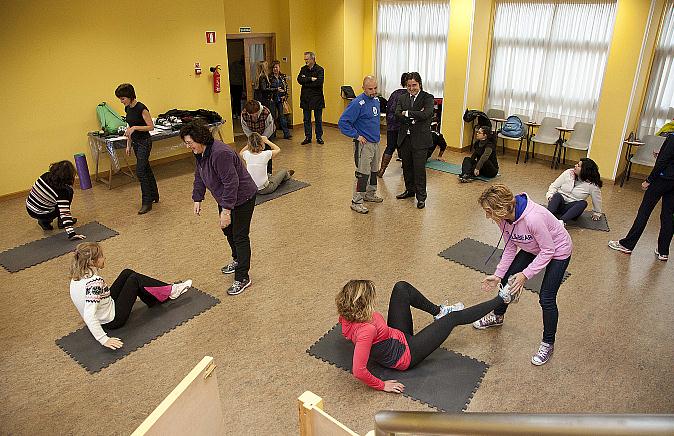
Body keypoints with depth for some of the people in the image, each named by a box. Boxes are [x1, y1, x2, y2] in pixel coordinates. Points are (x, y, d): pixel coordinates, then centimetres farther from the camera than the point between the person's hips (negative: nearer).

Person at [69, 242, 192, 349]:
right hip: (112, 320, -9)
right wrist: (104, 339, -35)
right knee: (135, 280, -5)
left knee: (127, 273, 9)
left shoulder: (78, 275, -7)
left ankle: (156, 298, 23)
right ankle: (170, 292, 13)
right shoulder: (94, 282, -33)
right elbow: (89, 316, -38)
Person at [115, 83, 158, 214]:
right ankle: (154, 196, 27)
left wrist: (135, 127, -28)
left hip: (145, 142, -9)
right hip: (136, 142, 9)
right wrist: (128, 145, 15)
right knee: (146, 169, 16)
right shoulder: (127, 108, 7)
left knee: (140, 171, -11)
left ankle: (147, 203, -4)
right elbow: (130, 127, 15)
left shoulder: (141, 108, -19)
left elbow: (151, 126, -17)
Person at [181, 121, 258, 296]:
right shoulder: (200, 153, -1)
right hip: (225, 198, 10)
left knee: (240, 236, -5)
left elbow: (231, 183, -32)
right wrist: (197, 199, 7)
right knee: (228, 231, 23)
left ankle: (242, 278, 3)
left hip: (242, 198, -10)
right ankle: (237, 260, 45)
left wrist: (226, 210, -31)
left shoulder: (220, 153, -32)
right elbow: (199, 176, 11)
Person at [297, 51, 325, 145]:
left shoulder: (320, 69, -4)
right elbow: (299, 80, -5)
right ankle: (308, 137, 14)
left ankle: (319, 137, 14)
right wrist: (311, 79, -15)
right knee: (306, 119, 7)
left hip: (317, 98, -4)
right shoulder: (303, 69, 9)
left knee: (318, 119, 5)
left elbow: (319, 81, -19)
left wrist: (306, 81, -11)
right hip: (305, 98, 4)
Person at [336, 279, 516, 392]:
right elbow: (358, 371, -40)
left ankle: (439, 311, 24)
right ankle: (501, 299, 20)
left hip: (397, 336, 8)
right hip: (406, 354, -7)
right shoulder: (366, 330, -40)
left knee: (401, 287, 1)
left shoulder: (348, 317, -17)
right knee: (453, 318, 0)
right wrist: (383, 386, -26)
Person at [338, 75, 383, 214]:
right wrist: (356, 135, -19)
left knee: (374, 171, 19)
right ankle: (356, 202, 3)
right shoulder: (358, 103, -19)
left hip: (376, 142, 8)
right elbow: (343, 122, -22)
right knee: (363, 173, -6)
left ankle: (370, 194, 36)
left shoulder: (376, 100, 7)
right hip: (364, 144, -8)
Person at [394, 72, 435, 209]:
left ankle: (421, 197, 8)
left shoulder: (428, 98, -4)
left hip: (420, 139, -5)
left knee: (419, 168, -2)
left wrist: (407, 113, -12)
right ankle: (410, 190, 33)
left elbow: (425, 115, -21)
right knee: (407, 166, 15)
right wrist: (415, 116, -16)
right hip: (404, 138, 5)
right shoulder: (403, 98, 10)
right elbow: (397, 114, -5)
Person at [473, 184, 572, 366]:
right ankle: (497, 317, 37)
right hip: (533, 249, 7)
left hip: (557, 251, -7)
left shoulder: (533, 218, -41)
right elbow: (510, 248, -7)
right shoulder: (503, 218, -19)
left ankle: (548, 344, 16)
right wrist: (498, 274, -11)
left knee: (546, 299, -7)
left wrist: (525, 274, -29)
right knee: (508, 279, 10)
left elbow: (548, 251, -29)